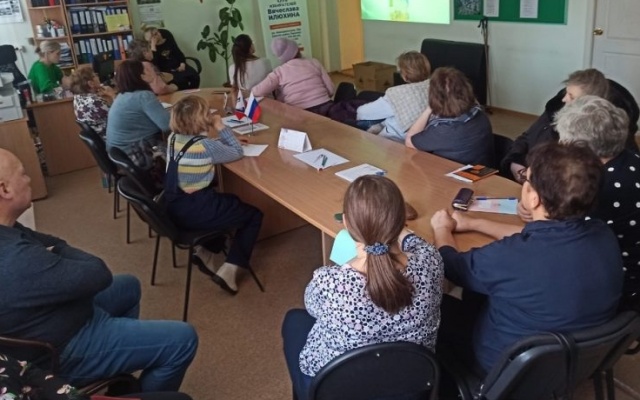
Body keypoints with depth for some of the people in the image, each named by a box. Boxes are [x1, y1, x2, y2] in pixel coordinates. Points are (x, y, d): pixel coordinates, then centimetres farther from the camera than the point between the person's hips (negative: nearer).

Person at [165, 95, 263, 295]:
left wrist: (212, 133, 5)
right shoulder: (206, 146, -17)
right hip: (193, 211, -8)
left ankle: (204, 251, 19)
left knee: (232, 201, 31)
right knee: (254, 215, 8)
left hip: (174, 206, 8)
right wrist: (221, 128, 3)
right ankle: (228, 270, 3)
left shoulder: (173, 138, 4)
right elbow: (237, 152, -3)